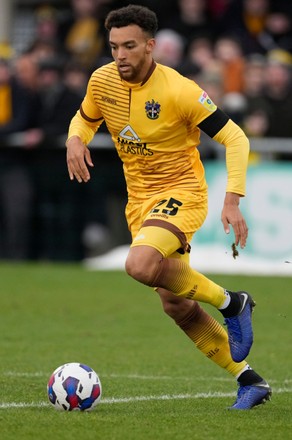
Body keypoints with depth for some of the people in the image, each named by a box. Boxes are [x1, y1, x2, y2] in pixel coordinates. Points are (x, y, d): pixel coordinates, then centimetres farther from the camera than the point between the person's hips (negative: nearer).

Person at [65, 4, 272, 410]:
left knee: (140, 265, -33)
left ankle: (231, 303, -11)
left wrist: (232, 201, -25)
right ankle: (249, 380, 19)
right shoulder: (102, 81, -4)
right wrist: (75, 140, -7)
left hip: (181, 193, -7)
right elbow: (85, 118, 18)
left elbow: (234, 138, -16)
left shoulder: (179, 91, -21)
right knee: (176, 306, 7)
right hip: (139, 199, 7)